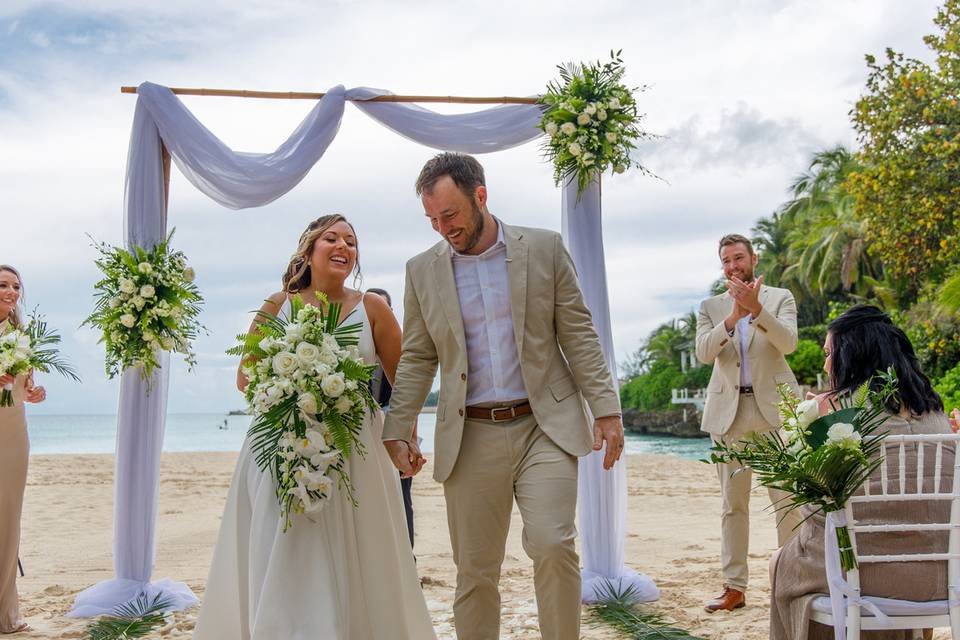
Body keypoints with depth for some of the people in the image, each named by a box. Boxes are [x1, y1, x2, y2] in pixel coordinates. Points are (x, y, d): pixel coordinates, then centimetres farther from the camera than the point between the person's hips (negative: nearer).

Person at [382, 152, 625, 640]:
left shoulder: (545, 248, 2)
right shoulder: (423, 270, 6)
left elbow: (579, 336, 2)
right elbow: (416, 359, 9)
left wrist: (606, 409, -4)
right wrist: (397, 431, 1)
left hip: (544, 426, -2)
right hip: (470, 437, 2)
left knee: (552, 545, -15)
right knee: (474, 571, 6)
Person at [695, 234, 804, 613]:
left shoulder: (780, 298, 7)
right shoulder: (711, 307, 11)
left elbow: (788, 343, -10)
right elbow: (703, 352, -5)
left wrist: (756, 308, -23)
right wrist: (732, 318, -20)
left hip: (773, 407, -2)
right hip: (728, 411, 2)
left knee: (787, 498, -3)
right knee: (733, 503, 5)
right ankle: (734, 587, 10)